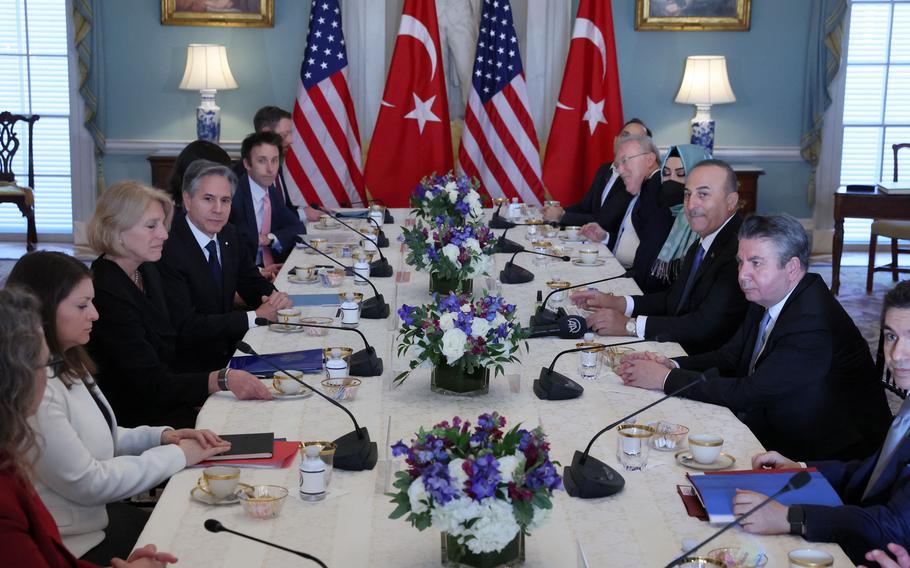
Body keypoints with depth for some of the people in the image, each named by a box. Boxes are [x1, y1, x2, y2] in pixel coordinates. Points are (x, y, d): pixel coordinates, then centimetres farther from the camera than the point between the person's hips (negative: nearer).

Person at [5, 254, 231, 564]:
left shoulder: (64, 365, 6)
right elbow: (87, 483, -22)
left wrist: (162, 436, 0)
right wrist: (177, 455, -13)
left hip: (103, 513, 9)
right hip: (81, 544, -9)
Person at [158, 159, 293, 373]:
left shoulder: (228, 235, 5)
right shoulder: (168, 249, -19)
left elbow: (254, 285, 14)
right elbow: (184, 326, -23)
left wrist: (277, 298, -10)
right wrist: (254, 317, -19)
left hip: (230, 353, 8)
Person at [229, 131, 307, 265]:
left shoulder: (274, 193, 11)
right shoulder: (234, 194, -15)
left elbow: (299, 228, 11)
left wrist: (271, 238, -5)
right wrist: (257, 239, -11)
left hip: (272, 267, 8)